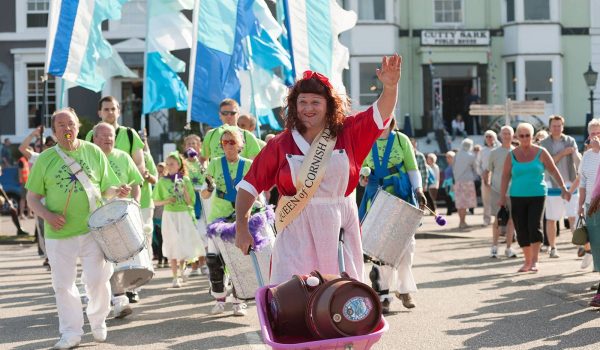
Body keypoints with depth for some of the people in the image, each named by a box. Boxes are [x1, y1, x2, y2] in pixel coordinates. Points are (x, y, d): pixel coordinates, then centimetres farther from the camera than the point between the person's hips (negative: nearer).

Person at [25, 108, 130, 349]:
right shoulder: (45, 159, 1)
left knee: (98, 279, -1)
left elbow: (106, 188, 11)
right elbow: (32, 197, 4)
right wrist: (46, 214, -14)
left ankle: (98, 322, 25)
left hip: (93, 230, 0)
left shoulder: (93, 152, 4)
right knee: (63, 284, 4)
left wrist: (118, 191, -11)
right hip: (59, 233, 0)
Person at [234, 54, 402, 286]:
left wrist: (390, 86, -27)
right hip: (296, 235, -2)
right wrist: (241, 227, -1)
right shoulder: (280, 145, 0)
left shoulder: (348, 133, 4)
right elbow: (249, 185, 4)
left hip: (339, 231, 2)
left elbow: (382, 112, -7)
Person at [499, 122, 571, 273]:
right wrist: (502, 197, -5)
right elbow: (505, 176, 2)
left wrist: (563, 188, -5)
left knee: (534, 226, -14)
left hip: (537, 195, -2)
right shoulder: (512, 155, 4)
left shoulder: (540, 153, 1)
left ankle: (534, 261, -13)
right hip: (517, 197, 2)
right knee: (521, 230, 3)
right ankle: (527, 261, 14)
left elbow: (554, 171, 3)